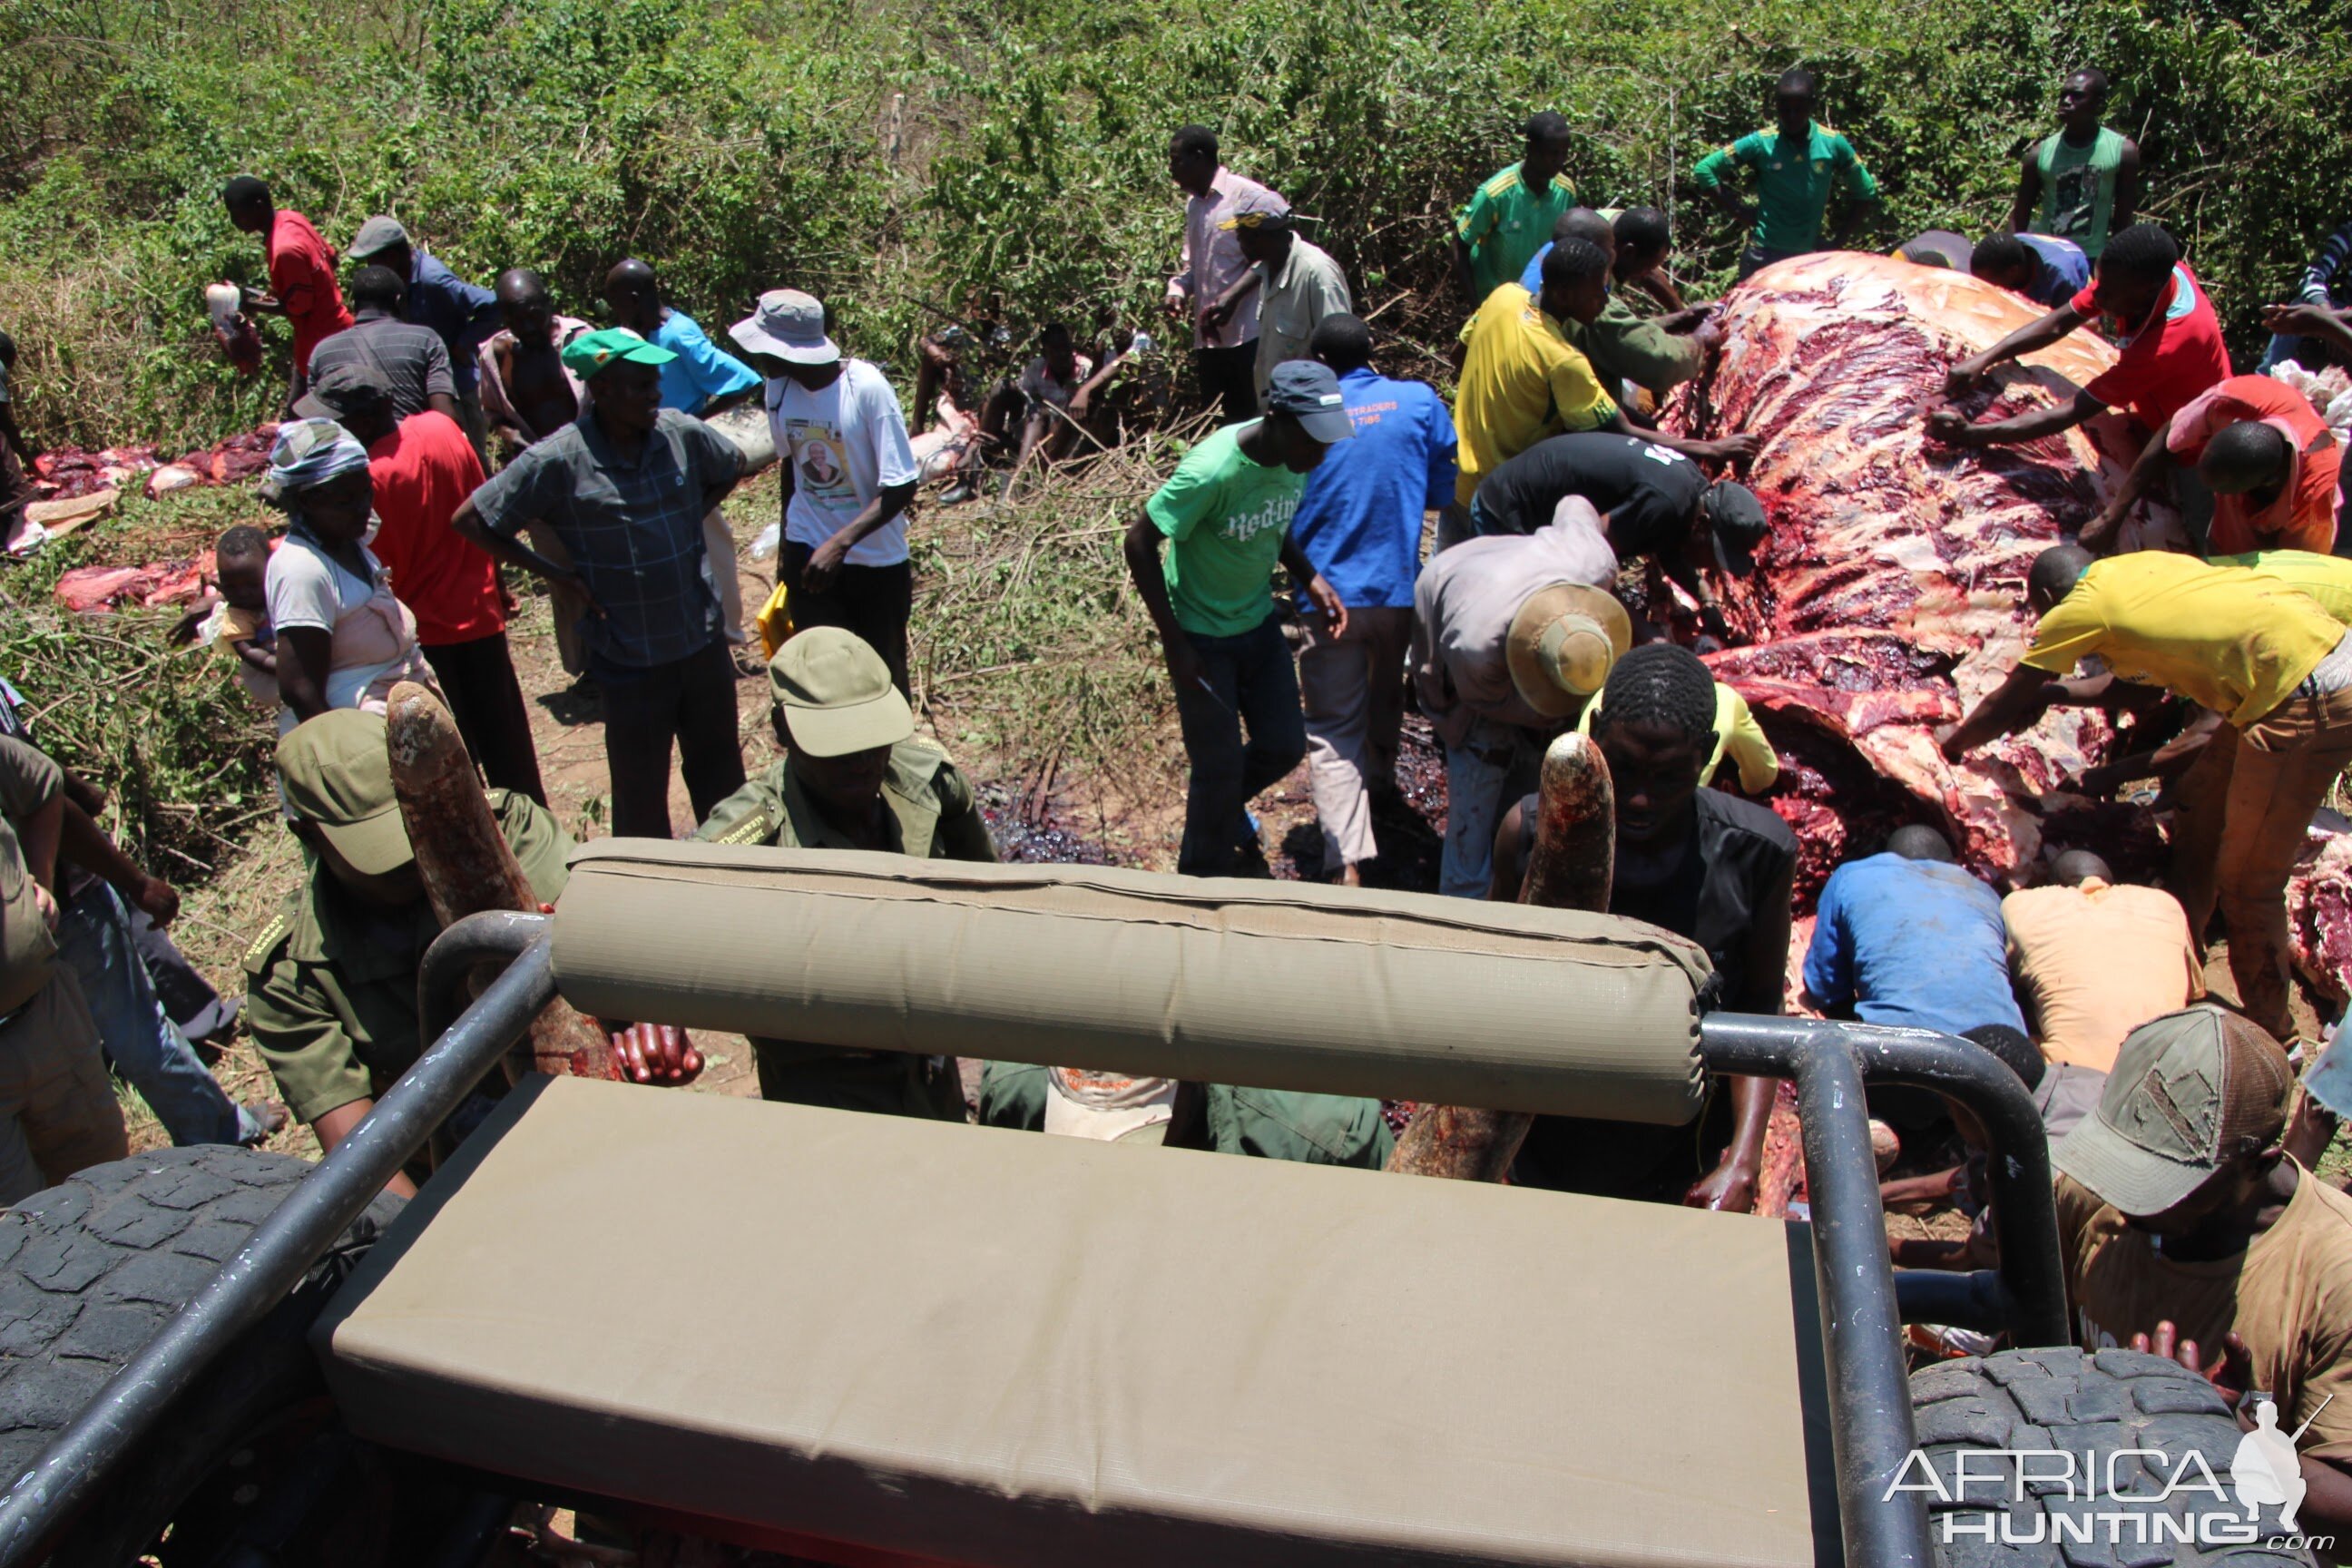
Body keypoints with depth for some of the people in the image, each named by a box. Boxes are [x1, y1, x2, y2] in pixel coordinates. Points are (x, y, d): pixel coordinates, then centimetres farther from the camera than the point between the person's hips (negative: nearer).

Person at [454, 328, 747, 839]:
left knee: (722, 778, 19)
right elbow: (470, 520, -10)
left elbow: (731, 467, 18)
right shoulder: (559, 461, -16)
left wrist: (692, 521, 5)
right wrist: (560, 574, -11)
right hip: (630, 659, -4)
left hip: (703, 640, 4)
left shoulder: (681, 433, -4)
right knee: (642, 796, 10)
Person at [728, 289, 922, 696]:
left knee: (885, 676, 9)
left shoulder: (867, 388, -22)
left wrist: (841, 542, -32)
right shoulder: (779, 388, -4)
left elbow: (901, 486, -22)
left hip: (877, 561, -4)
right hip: (808, 556, 4)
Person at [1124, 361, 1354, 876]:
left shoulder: (1297, 458, -10)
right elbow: (1140, 542, -23)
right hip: (1203, 634, -6)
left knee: (1285, 746, 13)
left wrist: (1311, 578, -7)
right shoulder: (1211, 471, -32)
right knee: (1221, 765, 2)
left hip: (1260, 621, 7)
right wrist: (1174, 644, -21)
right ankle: (1202, 883, 26)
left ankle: (1225, 804, 45)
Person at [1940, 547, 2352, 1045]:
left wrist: (1953, 743, 24)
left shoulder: (2081, 608, -4)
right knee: (2198, 804, 22)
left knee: (2247, 882, 3)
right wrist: (2052, 694, 37)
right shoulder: (2137, 566, 17)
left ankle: (2270, 1030, 18)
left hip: (2305, 698, -9)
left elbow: (2004, 707, 8)